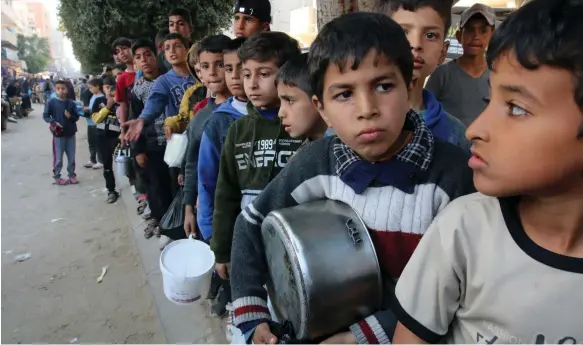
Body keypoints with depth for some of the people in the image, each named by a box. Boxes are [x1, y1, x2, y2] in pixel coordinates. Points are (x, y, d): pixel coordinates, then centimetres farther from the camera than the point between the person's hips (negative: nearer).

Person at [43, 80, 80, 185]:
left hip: (71, 134, 3)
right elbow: (45, 116, -4)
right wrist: (53, 122, -20)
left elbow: (77, 117, 4)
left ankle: (72, 175, 26)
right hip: (58, 135, -3)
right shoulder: (51, 102, -6)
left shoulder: (71, 103, 0)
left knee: (71, 157, 12)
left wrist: (70, 117, -17)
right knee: (58, 158, 4)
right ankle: (57, 176, 18)